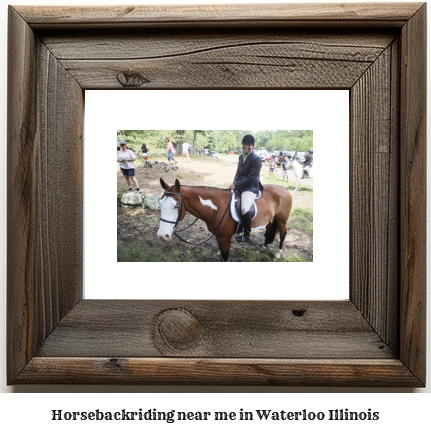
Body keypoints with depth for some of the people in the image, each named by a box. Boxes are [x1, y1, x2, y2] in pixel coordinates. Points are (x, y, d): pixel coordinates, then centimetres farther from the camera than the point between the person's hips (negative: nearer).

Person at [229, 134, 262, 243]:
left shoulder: (256, 159, -16)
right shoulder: (241, 156, 9)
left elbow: (251, 178, -19)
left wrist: (236, 185, -20)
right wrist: (234, 183, -2)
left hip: (251, 187, -9)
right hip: (240, 185, 9)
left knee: (244, 208, -29)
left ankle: (246, 234, -11)